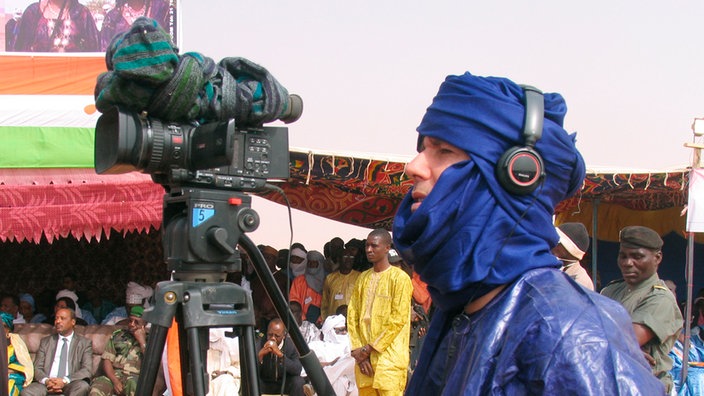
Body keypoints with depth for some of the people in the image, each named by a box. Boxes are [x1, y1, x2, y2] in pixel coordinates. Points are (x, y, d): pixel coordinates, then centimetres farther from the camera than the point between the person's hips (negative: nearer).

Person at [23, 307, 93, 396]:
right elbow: (37, 368, 12)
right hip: (47, 384, 2)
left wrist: (65, 381, -16)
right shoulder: (45, 342, 20)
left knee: (83, 386, -36)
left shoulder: (84, 343, 13)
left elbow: (87, 370, 0)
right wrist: (46, 381, -12)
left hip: (71, 384, -1)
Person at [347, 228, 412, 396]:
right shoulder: (363, 278, 16)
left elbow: (398, 320, -10)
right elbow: (352, 315, 12)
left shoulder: (400, 278, -4)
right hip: (364, 358, 6)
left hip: (389, 358, -6)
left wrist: (369, 348, -11)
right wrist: (359, 351, -1)